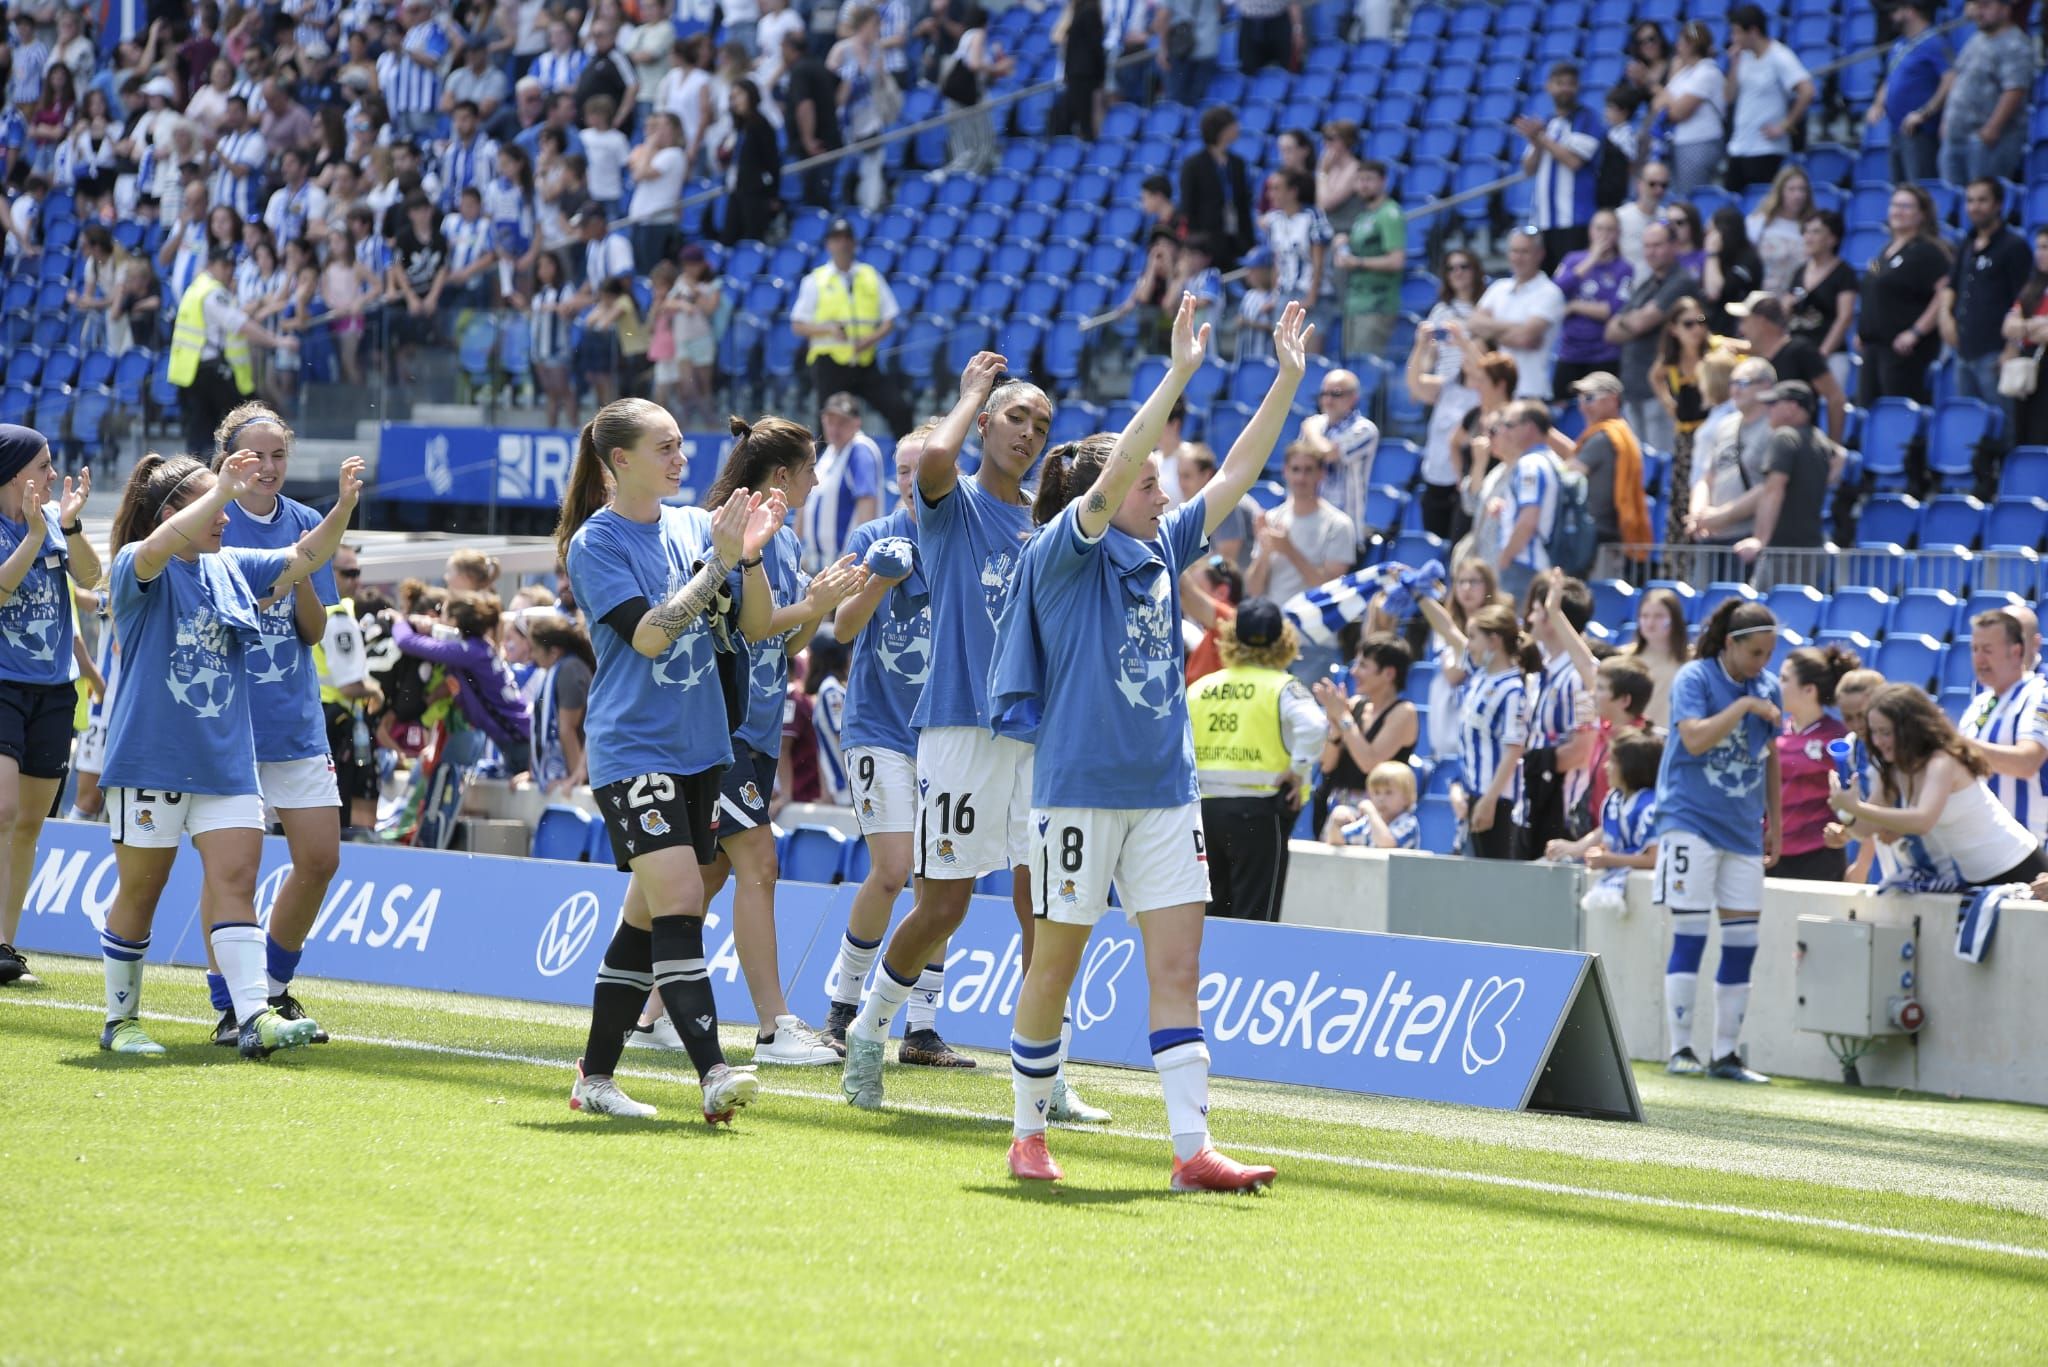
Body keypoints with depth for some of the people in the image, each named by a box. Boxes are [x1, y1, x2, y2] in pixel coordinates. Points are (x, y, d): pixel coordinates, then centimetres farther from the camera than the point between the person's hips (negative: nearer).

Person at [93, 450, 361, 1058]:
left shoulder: (231, 568, 11)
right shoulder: (136, 569, -7)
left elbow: (304, 557, 10)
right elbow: (155, 550, -30)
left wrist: (345, 504, -7)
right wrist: (220, 492, -37)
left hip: (226, 760, 5)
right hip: (150, 760, -5)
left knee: (236, 881, -6)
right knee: (139, 892, 5)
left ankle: (255, 1018, -14)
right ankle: (120, 1019, 18)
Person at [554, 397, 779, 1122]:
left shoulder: (696, 526, 8)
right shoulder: (596, 543, -8)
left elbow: (754, 628, 7)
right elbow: (649, 634, -18)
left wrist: (752, 555, -10)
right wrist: (718, 562, -20)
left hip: (698, 748, 6)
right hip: (632, 750, -6)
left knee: (649, 914, 9)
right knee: (678, 900, -18)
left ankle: (595, 1077, 18)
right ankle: (713, 1074, -25)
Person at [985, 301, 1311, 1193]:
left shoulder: (1161, 551, 11)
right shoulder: (1062, 553, -7)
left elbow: (1236, 475, 14)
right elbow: (1117, 471, -22)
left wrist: (1288, 379, 8)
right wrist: (1179, 373, -26)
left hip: (1164, 791, 6)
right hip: (1080, 789, -6)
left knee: (1177, 968, -2)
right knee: (1056, 966, 5)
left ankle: (1193, 1151, -7)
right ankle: (1028, 1135, 19)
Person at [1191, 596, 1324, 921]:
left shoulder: (1201, 687, 7)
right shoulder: (1282, 687, -5)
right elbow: (1311, 724, -23)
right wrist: (1299, 768, -10)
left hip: (1206, 806, 4)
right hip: (1260, 810, -4)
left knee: (1210, 917, 14)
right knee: (1254, 919, -1)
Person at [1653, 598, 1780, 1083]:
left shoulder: (1768, 687, 9)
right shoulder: (1694, 679, -7)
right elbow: (1694, 738, -21)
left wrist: (1774, 823, 18)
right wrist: (1743, 706, -21)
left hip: (1743, 829, 6)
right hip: (1692, 820, -6)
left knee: (1742, 941, 3)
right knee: (1690, 935, -8)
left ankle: (1725, 1053, 10)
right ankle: (1680, 1050, -3)